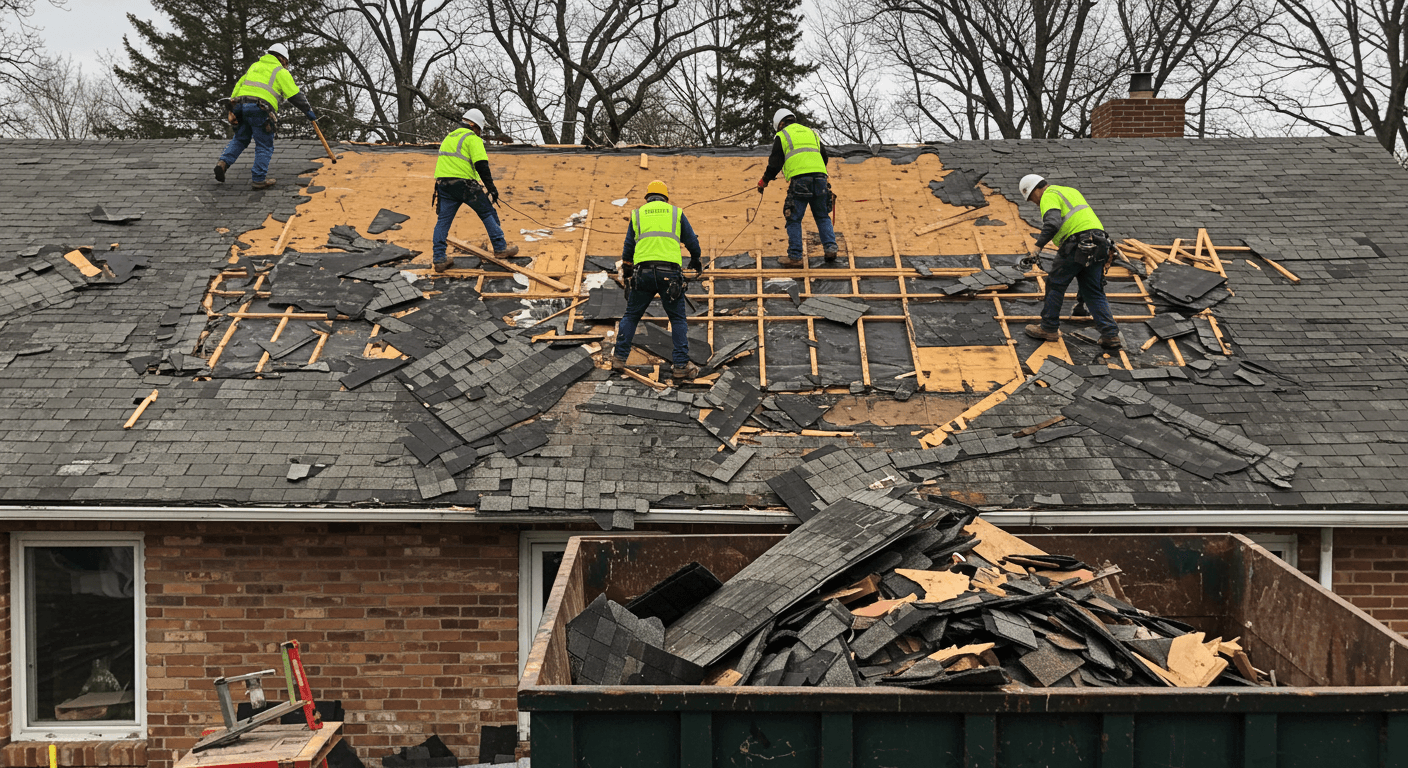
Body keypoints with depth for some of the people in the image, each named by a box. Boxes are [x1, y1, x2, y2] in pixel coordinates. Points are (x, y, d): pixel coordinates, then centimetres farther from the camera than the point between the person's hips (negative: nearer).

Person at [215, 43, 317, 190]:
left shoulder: (254, 66, 26)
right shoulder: (280, 72, 7)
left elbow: (238, 85, 22)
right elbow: (295, 95, 3)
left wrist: (231, 103, 22)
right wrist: (309, 111, 11)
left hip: (240, 104, 6)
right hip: (260, 109, -6)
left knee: (240, 139, 20)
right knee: (265, 146, 4)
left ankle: (223, 163, 1)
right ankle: (258, 179, 3)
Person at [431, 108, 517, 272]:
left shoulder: (449, 137, 23)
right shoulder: (473, 139, -2)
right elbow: (481, 166, -12)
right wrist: (492, 188, -9)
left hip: (443, 183, 6)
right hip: (464, 183, -6)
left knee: (443, 220, 8)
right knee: (488, 214, 9)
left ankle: (439, 259, 1)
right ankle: (500, 248, 14)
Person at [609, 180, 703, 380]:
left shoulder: (637, 214, 17)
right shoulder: (676, 213, 15)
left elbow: (628, 248, 17)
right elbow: (692, 243, 16)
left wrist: (626, 272, 32)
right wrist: (697, 264, 33)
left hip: (643, 273, 1)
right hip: (670, 272, -1)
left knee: (631, 316, 16)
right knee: (678, 320, 8)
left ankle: (620, 357, 14)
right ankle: (681, 365, 2)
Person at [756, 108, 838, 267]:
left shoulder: (782, 136, 11)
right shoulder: (811, 133, 26)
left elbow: (775, 163, 7)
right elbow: (824, 157, 31)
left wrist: (763, 181, 20)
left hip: (799, 180, -4)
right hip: (820, 179, 5)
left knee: (794, 220, 2)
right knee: (822, 217, 16)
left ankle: (795, 256, 1)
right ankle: (830, 248, 4)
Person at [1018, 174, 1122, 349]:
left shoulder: (1049, 196, 0)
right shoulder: (1070, 191, 30)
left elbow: (1052, 224, -20)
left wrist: (1038, 246, -21)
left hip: (1077, 245, -8)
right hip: (1099, 243, 8)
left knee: (1055, 284, 9)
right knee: (1094, 293, 10)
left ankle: (1049, 328, 18)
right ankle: (1110, 334, 1)